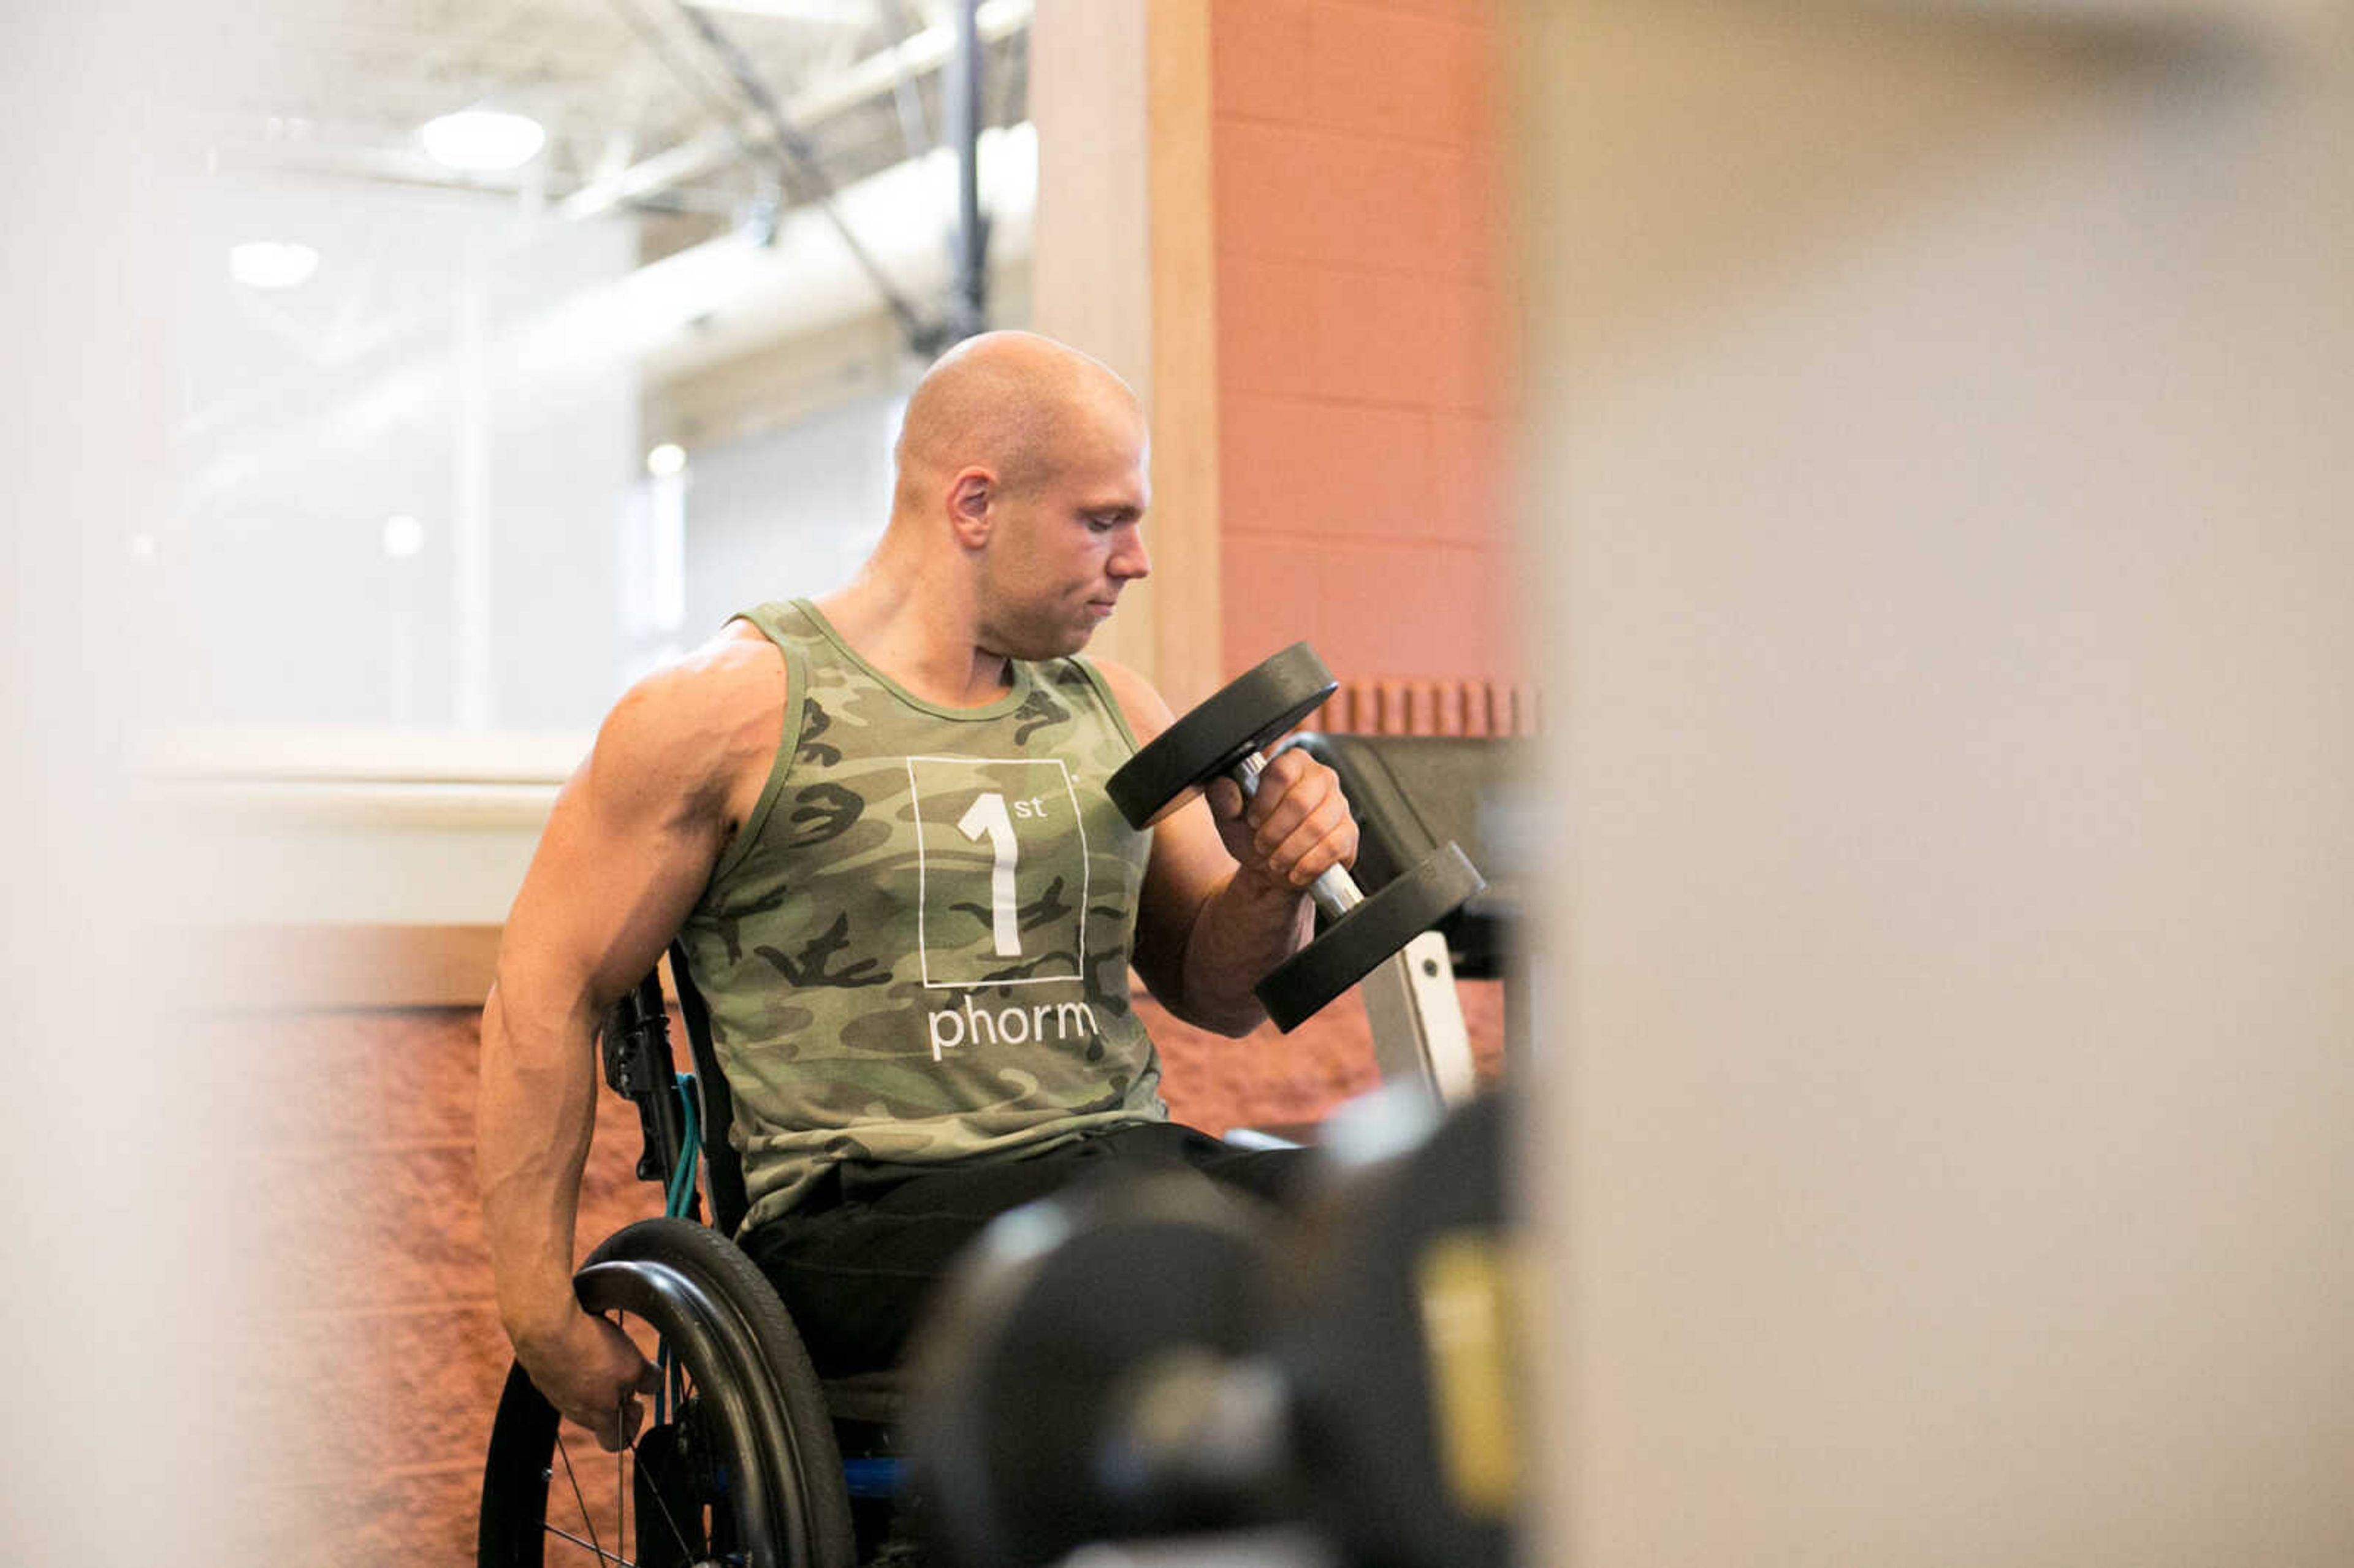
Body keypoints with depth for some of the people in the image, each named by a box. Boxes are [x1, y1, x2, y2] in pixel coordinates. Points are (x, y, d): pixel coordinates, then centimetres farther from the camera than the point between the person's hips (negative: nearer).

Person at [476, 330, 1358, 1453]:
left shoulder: (1112, 713, 19)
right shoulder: (735, 708, 2)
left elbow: (1219, 992, 26)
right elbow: (548, 989, 3)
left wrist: (1276, 885, 2)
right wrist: (542, 1310, 0)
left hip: (1126, 1160, 6)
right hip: (869, 1210, -5)